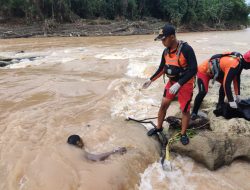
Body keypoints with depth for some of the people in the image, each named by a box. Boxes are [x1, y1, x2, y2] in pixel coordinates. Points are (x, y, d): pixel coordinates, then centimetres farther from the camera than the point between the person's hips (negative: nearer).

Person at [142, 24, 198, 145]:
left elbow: (193, 70, -26)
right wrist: (150, 80, 10)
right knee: (163, 105, 10)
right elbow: (162, 68, 12)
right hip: (171, 82, 6)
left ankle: (183, 134, 22)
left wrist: (178, 84, -33)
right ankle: (158, 127, 30)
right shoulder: (166, 51, -2)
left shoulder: (186, 49, -24)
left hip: (185, 84, -6)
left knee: (185, 110, 4)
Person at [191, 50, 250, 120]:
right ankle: (194, 112, -7)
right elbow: (227, 83, -33)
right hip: (203, 71, -10)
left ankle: (220, 105, 24)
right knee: (203, 92, -19)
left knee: (224, 84, 11)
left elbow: (237, 78, 10)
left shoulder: (239, 62, -2)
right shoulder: (234, 64, -32)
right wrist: (231, 101, -28)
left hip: (212, 70, 10)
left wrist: (238, 94, 11)